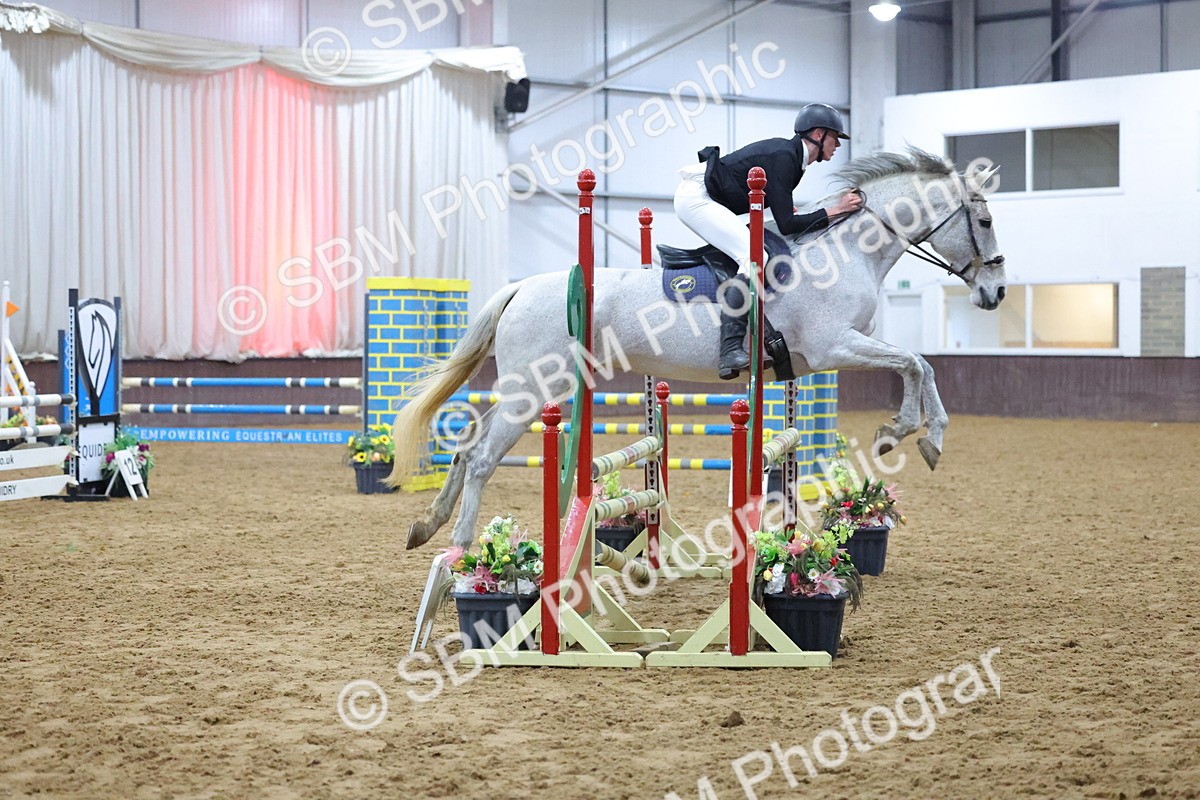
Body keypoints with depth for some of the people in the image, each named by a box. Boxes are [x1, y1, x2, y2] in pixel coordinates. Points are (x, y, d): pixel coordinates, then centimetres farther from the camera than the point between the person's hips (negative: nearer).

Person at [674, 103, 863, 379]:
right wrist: (834, 211, -16)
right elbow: (787, 225, -20)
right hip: (695, 198, -11)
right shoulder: (782, 157, -18)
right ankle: (730, 351, -32)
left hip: (707, 200, 11)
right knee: (754, 257, -24)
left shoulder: (790, 155, 12)